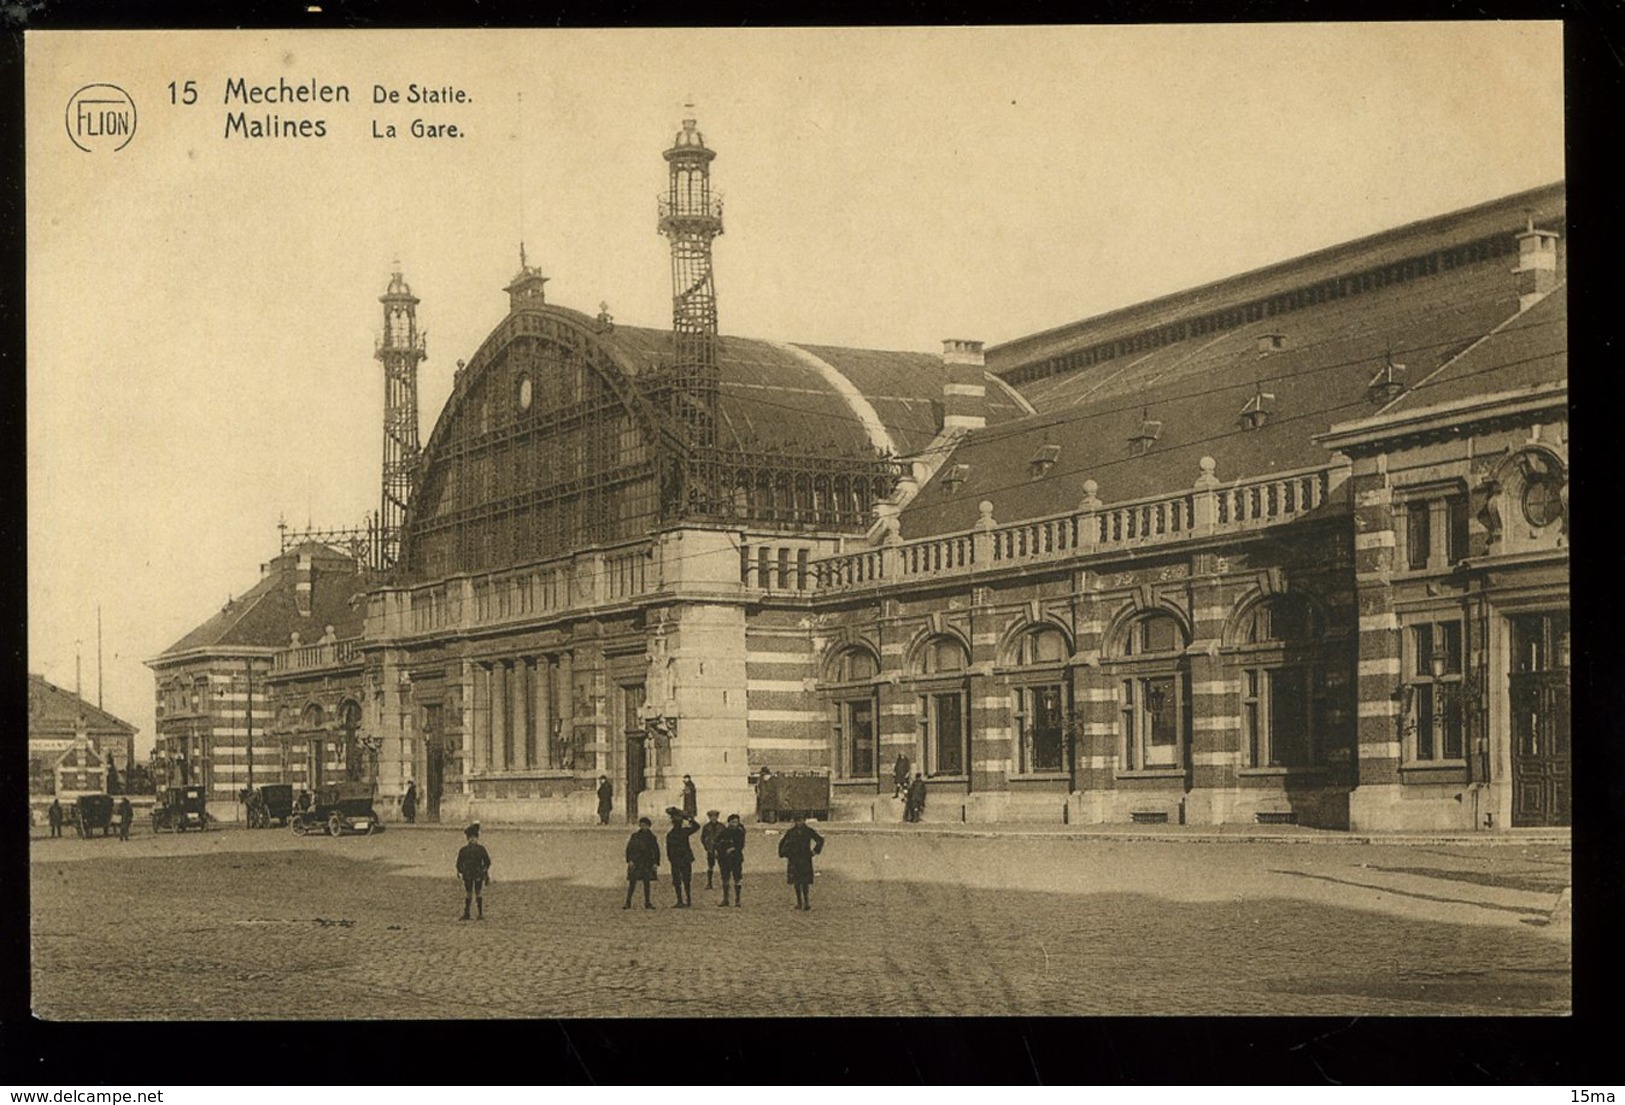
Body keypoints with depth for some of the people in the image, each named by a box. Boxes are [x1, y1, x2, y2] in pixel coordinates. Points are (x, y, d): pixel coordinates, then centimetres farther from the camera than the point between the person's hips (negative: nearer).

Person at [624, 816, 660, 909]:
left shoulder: (651, 837, 8)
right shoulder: (635, 836, 3)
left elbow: (656, 851, 9)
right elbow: (629, 848, 1)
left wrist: (656, 863, 1)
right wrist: (630, 860, -9)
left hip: (647, 863, 2)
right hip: (635, 863, -2)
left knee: (646, 883, 2)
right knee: (632, 882, -5)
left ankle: (647, 903, 8)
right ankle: (628, 902, -2)